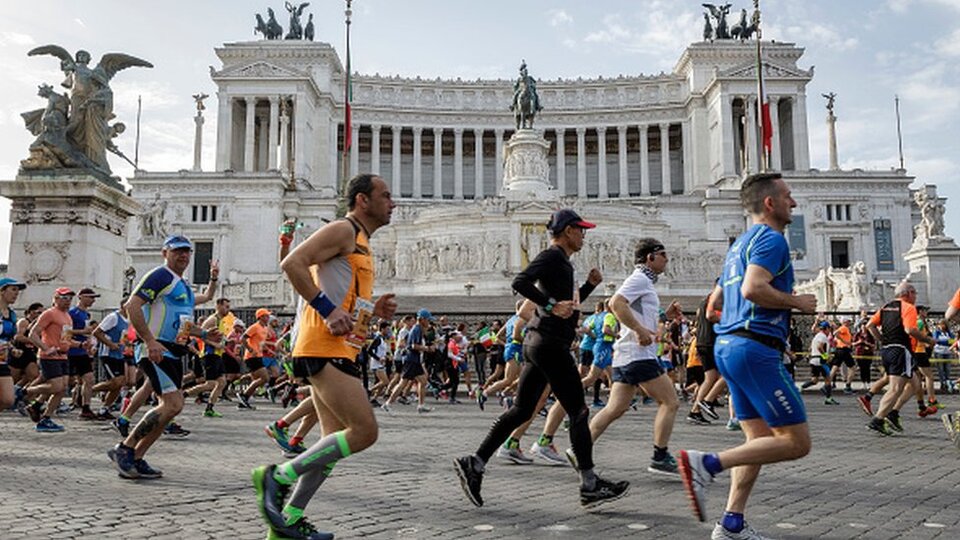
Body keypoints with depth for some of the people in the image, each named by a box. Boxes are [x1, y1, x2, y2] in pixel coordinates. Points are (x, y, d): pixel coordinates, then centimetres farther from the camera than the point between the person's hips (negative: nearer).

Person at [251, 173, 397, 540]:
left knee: (336, 441, 11)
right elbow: (292, 263, -18)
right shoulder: (344, 229, -6)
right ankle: (278, 476, -3)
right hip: (324, 349, -10)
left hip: (340, 351, 10)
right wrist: (327, 309, -21)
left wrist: (373, 310, 13)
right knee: (364, 431, -14)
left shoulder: (362, 243, 24)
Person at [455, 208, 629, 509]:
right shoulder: (552, 256, -8)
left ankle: (474, 464, 7)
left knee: (521, 410, 8)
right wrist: (551, 305, -25)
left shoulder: (560, 261, 22)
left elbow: (567, 306, 31)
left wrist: (589, 285, 19)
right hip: (550, 343, -10)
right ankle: (590, 486, 3)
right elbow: (520, 282, -22)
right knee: (578, 411, -3)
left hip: (538, 343, 10)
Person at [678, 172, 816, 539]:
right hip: (756, 348, -10)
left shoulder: (740, 244, 22)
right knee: (796, 442, -6)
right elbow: (753, 288, -24)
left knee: (760, 439, 12)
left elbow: (716, 300, 26)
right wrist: (796, 302, -9)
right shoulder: (770, 238, -8)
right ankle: (707, 464, -14)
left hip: (727, 346, 10)